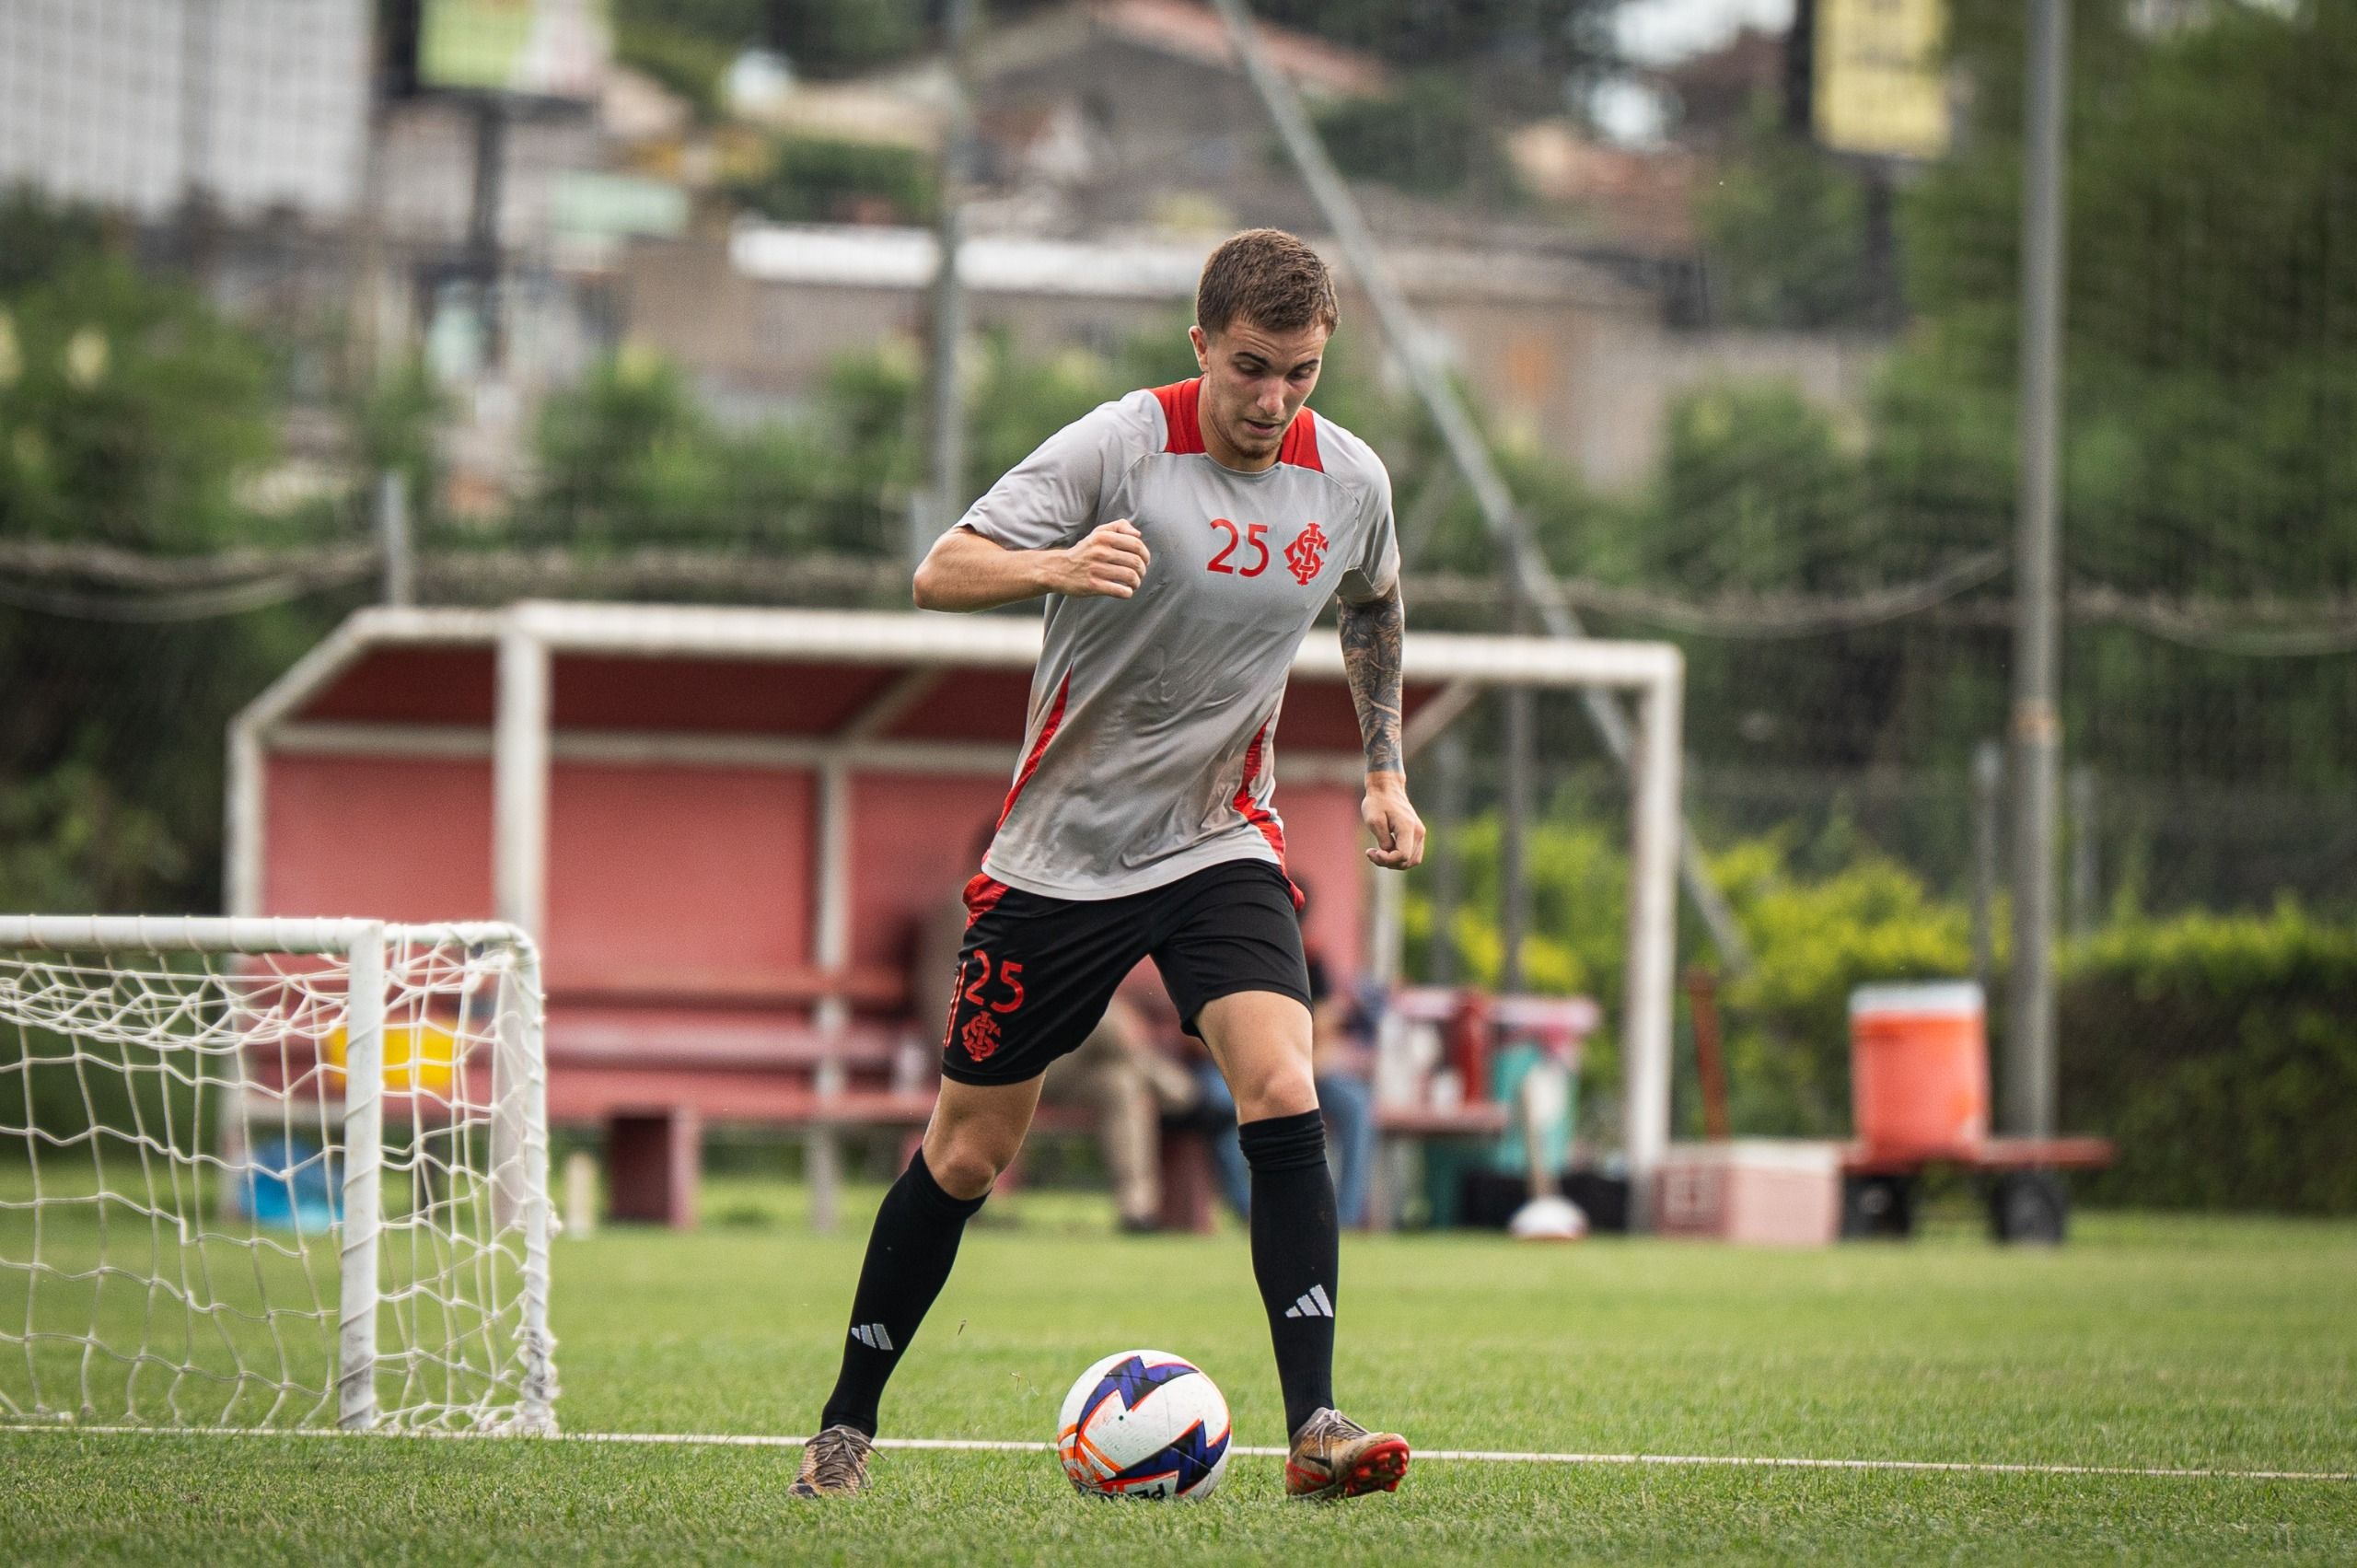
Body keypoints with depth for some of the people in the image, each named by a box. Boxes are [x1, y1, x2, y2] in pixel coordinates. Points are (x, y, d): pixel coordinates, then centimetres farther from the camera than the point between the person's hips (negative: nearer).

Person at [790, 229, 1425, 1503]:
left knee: (1282, 1091, -22)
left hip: (1221, 846, 2)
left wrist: (1385, 771, 17)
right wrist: (1056, 566, -43)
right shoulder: (1119, 448, -16)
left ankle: (1315, 1428, -23)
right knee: (968, 1152, 6)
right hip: (1060, 853, -2)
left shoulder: (1349, 481, -2)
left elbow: (1373, 607, 22)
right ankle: (847, 1423, 23)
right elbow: (941, 572, -24)